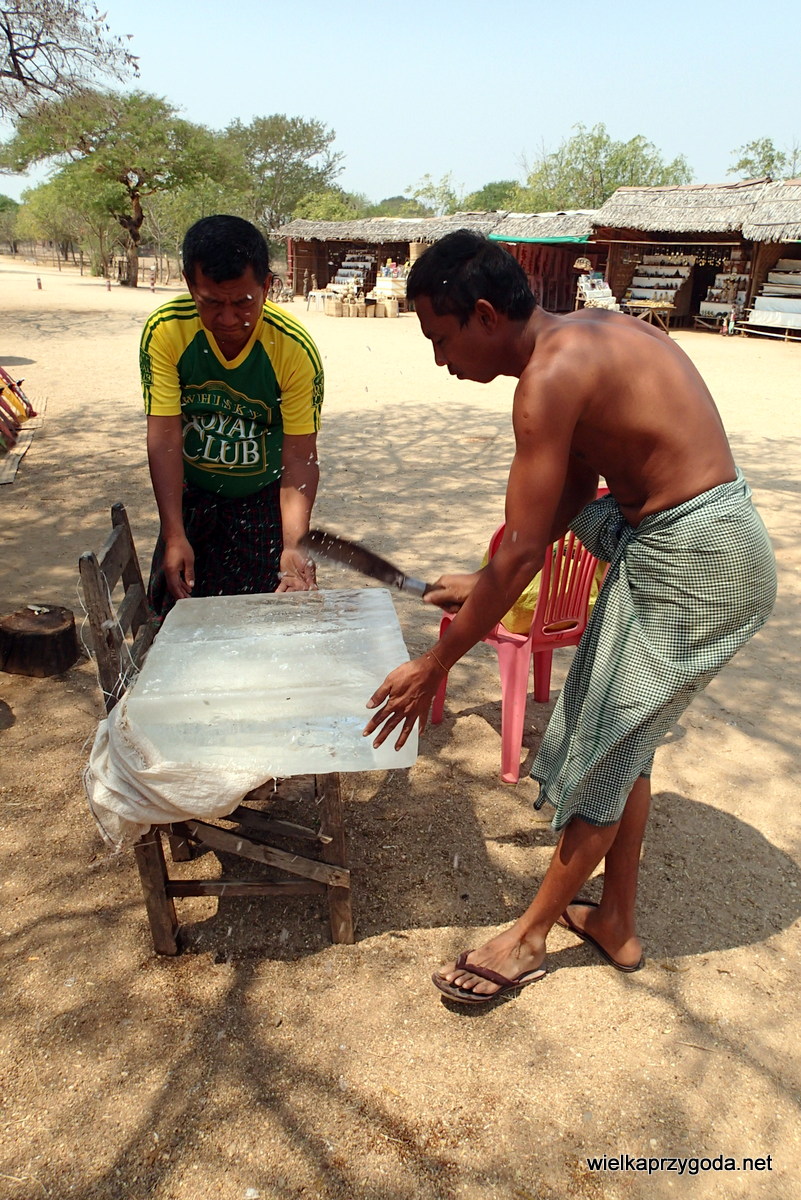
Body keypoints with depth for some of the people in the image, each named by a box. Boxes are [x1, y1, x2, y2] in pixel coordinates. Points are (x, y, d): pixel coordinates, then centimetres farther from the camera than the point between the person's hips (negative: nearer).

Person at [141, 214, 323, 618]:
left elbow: (299, 457, -23)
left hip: (264, 498, -1)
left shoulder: (295, 350, -23)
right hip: (191, 493, 2)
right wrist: (174, 536, -25)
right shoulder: (164, 331, -19)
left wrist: (293, 544, -37)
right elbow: (164, 437, -19)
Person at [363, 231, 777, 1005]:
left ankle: (528, 939, 21)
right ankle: (616, 924, 32)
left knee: (607, 747, 2)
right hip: (670, 543, 10)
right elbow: (576, 491, 15)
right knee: (621, 737, 18)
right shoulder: (584, 333, 10)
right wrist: (485, 585, 14)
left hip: (693, 563, -10)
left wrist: (433, 667, -14)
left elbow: (521, 553, -23)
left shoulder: (551, 374, -21)